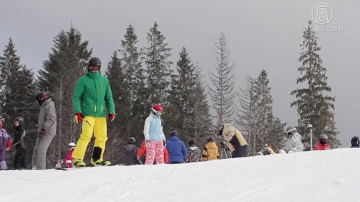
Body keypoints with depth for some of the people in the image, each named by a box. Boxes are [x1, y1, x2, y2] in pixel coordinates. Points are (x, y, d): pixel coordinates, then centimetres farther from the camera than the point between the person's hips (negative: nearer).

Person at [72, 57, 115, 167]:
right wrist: (78, 112, -10)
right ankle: (77, 159, -13)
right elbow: (76, 97, 1)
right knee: (86, 135, -16)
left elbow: (109, 97, 17)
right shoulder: (83, 80, 2)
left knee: (102, 137, 7)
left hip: (101, 113, 5)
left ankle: (97, 159, 20)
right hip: (88, 113, -5)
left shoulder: (104, 80, 13)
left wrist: (112, 111, 9)